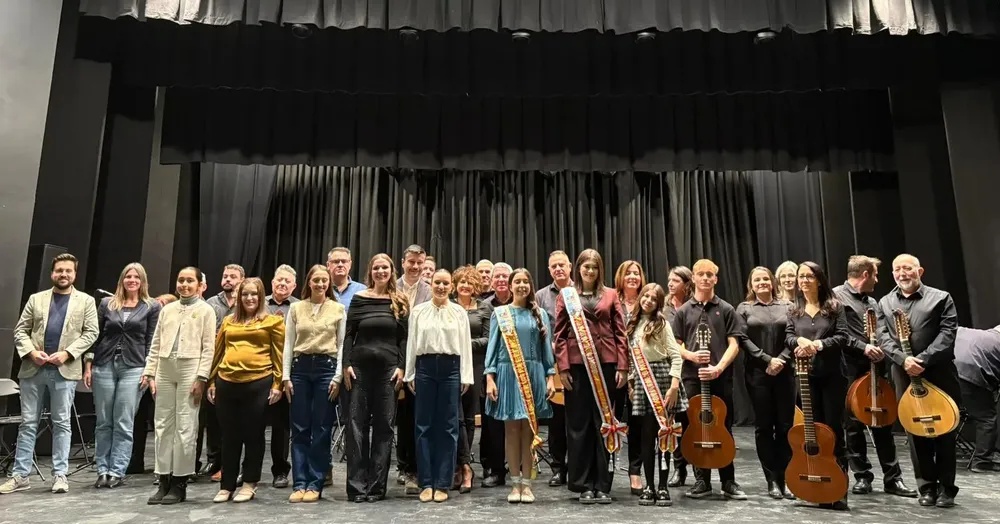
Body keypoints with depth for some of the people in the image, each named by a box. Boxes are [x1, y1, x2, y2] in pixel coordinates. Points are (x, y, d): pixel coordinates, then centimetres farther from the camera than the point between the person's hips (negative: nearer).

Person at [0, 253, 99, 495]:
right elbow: (20, 330, 9)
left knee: (61, 424, 2)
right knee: (28, 423, 7)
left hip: (65, 370, -2)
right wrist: (31, 352, -9)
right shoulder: (36, 299, 13)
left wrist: (67, 353, -13)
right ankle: (20, 475, 14)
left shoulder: (86, 301, 7)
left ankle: (60, 475, 7)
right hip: (33, 369, 2)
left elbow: (90, 332, -1)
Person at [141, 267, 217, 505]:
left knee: (185, 427, -2)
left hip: (190, 370, -4)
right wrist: (149, 372, 4)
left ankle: (179, 483, 7)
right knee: (163, 425, 6)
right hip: (164, 370, 5)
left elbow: (209, 348, -4)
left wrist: (201, 378, -12)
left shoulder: (206, 310, 3)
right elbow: (156, 344, 13)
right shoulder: (167, 309, 15)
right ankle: (163, 482, 14)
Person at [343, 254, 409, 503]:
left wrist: (401, 367, -5)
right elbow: (349, 334, 4)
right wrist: (346, 365, -5)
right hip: (360, 366, 0)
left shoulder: (400, 301, 7)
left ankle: (376, 485, 11)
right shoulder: (359, 298, 6)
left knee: (384, 425, 3)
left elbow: (403, 338, 5)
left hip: (388, 368, 0)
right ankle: (357, 485, 9)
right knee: (357, 424, 1)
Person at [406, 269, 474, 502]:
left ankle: (442, 484, 12)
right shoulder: (418, 311, 7)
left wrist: (466, 376, 0)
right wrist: (409, 374, 4)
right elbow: (411, 343, 7)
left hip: (451, 368, 0)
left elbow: (465, 345, 4)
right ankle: (426, 483, 12)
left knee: (448, 426, 3)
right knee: (424, 425, 3)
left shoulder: (459, 312, 5)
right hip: (425, 367, 1)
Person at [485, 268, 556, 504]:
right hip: (507, 373, -1)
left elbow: (547, 348, 9)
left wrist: (550, 376, 1)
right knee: (511, 429, 2)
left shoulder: (540, 314, 10)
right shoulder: (499, 313, 7)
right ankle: (515, 484, 10)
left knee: (528, 429, 3)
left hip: (533, 374, 1)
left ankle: (526, 484, 9)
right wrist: (490, 378, -6)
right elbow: (492, 347, 3)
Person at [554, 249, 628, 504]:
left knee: (605, 423, 5)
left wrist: (623, 366, -1)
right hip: (577, 364, -1)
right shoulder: (566, 295, 7)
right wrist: (563, 367, -6)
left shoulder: (610, 295, 11)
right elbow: (560, 334, 3)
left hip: (606, 363, 1)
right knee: (579, 423, 3)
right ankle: (584, 484, 13)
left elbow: (620, 332, 7)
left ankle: (602, 484, 13)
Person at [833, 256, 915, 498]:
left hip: (876, 370, 6)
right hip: (851, 371, -6)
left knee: (883, 424, 8)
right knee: (854, 426, 3)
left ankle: (892, 479, 15)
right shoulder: (836, 296, -6)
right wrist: (863, 347, -18)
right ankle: (862, 477, 14)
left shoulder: (871, 302, 18)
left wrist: (881, 349, -1)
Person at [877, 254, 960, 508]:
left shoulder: (941, 298, 2)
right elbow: (883, 338, 2)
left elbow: (947, 334, -9)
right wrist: (903, 359, -15)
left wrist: (923, 360, -19)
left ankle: (946, 487, 16)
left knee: (944, 431, 4)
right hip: (904, 375, 3)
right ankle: (927, 486, 16)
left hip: (939, 373, -2)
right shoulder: (884, 303, 11)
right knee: (915, 432, 6)